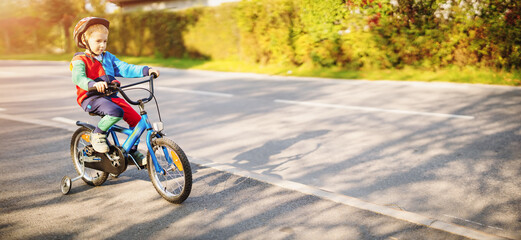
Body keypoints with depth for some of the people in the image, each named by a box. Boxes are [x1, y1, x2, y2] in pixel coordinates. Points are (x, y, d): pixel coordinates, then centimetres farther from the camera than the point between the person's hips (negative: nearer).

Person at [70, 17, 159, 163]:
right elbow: (78, 78, -22)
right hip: (91, 98, -7)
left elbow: (124, 69, 10)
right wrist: (93, 84, -43)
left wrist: (146, 71, -3)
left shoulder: (108, 58, 17)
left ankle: (132, 151, 15)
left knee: (136, 119, -5)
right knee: (116, 112, -35)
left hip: (110, 97, 7)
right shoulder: (80, 60, -4)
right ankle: (97, 134, -9)